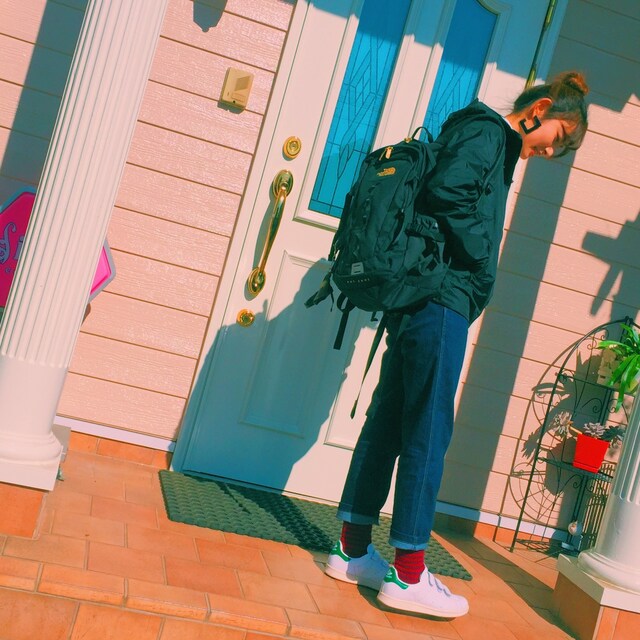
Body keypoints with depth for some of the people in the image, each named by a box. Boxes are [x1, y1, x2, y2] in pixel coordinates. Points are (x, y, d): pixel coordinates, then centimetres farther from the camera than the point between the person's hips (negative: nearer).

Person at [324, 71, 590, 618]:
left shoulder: (493, 143, 23)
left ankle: (354, 550, 18)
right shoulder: (487, 132, -5)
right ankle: (408, 574, 3)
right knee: (428, 432, -5)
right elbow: (445, 192, -21)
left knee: (389, 420, 10)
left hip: (421, 301, 9)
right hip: (443, 300, -9)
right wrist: (480, 259, -10)